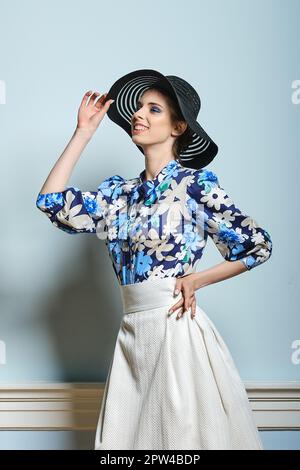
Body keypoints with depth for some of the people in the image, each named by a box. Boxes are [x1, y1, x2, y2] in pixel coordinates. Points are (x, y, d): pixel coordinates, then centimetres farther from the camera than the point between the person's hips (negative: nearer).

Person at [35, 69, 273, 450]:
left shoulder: (195, 181, -3)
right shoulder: (120, 191, 12)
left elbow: (258, 245, -2)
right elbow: (51, 201, 3)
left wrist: (196, 280, -6)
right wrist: (83, 133, 7)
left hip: (177, 328, -5)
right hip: (132, 332, 6)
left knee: (183, 432, 3)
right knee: (128, 433, 12)